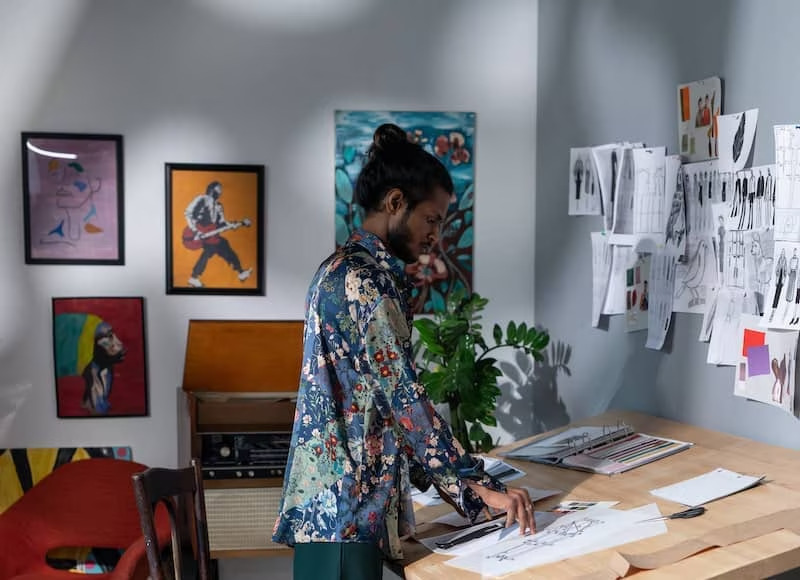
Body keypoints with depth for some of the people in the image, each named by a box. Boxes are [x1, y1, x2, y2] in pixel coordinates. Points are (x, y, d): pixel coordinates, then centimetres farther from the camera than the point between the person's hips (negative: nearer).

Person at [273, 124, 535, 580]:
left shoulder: (348, 270, 14)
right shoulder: (366, 280, -17)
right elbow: (404, 397, -21)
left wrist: (442, 476, 18)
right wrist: (480, 487, -17)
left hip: (337, 494, 10)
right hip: (342, 501, -10)